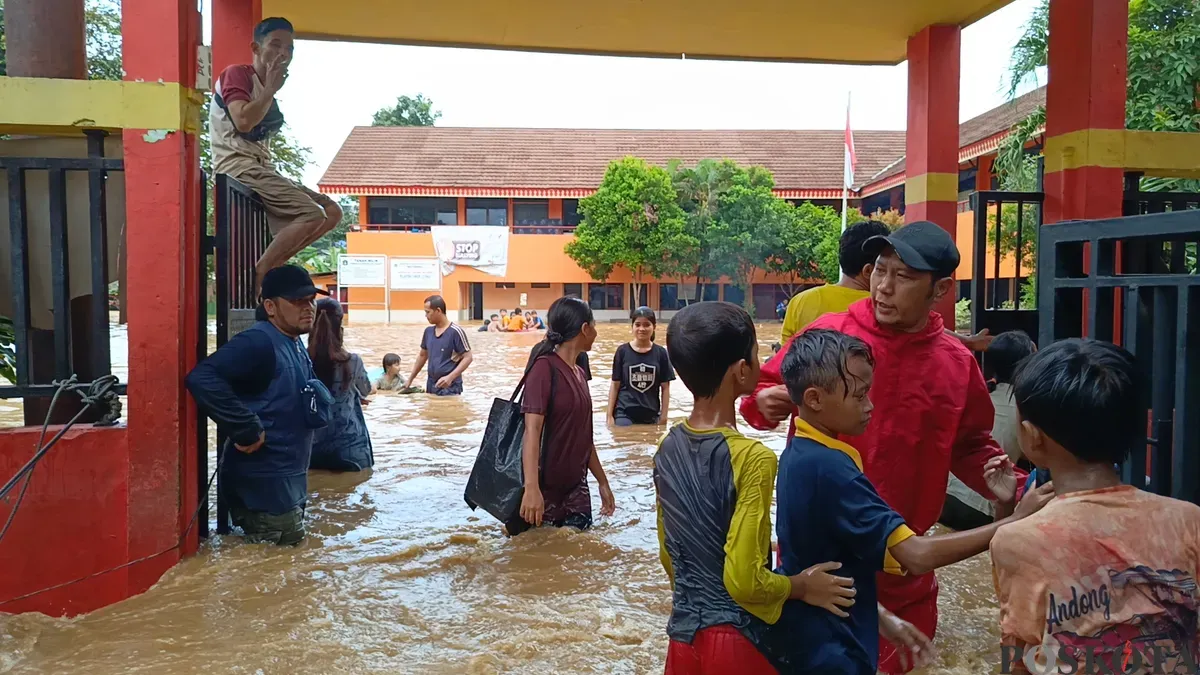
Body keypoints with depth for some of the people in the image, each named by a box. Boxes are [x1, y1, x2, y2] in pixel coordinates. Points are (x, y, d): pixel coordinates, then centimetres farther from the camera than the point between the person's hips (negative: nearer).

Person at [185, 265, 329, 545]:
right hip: (262, 480, -10)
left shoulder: (296, 346, 11)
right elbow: (202, 378, -32)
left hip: (288, 478, 10)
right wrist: (246, 429, -28)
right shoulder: (258, 341, -20)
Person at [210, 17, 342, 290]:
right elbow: (243, 121, -20)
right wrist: (271, 90, -11)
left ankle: (269, 267, -4)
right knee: (312, 214, -24)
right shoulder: (237, 74, -2)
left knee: (332, 212, 0)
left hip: (260, 170, 9)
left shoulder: (265, 92, 24)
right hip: (239, 167, -9)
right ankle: (256, 276, -16)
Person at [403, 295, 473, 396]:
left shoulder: (455, 331, -13)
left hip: (450, 387, -7)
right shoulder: (428, 331, 8)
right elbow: (422, 356, 20)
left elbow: (468, 357, -13)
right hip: (431, 386, 7)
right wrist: (410, 380, 20)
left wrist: (450, 377, -23)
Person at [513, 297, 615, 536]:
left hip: (576, 488, 8)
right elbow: (532, 431, -23)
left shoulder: (579, 373, 12)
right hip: (545, 489, -8)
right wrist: (531, 488, -32)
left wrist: (602, 481, 21)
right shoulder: (545, 367, -14)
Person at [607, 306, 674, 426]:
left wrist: (663, 416, 0)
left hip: (651, 416, 2)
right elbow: (615, 385, 1)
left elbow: (665, 388, 4)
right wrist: (610, 415, -2)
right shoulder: (622, 351, -2)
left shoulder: (660, 353, 0)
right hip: (624, 414, -2)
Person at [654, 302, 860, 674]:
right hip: (735, 638, -5)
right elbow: (744, 581, -23)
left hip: (684, 631, 6)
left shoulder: (668, 448, -2)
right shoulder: (751, 459, -23)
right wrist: (802, 587, -6)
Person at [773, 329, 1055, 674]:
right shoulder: (828, 468, -26)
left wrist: (883, 618, 12)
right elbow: (917, 554, -28)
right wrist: (1016, 522, -22)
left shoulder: (799, 455, 3)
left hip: (810, 637, 9)